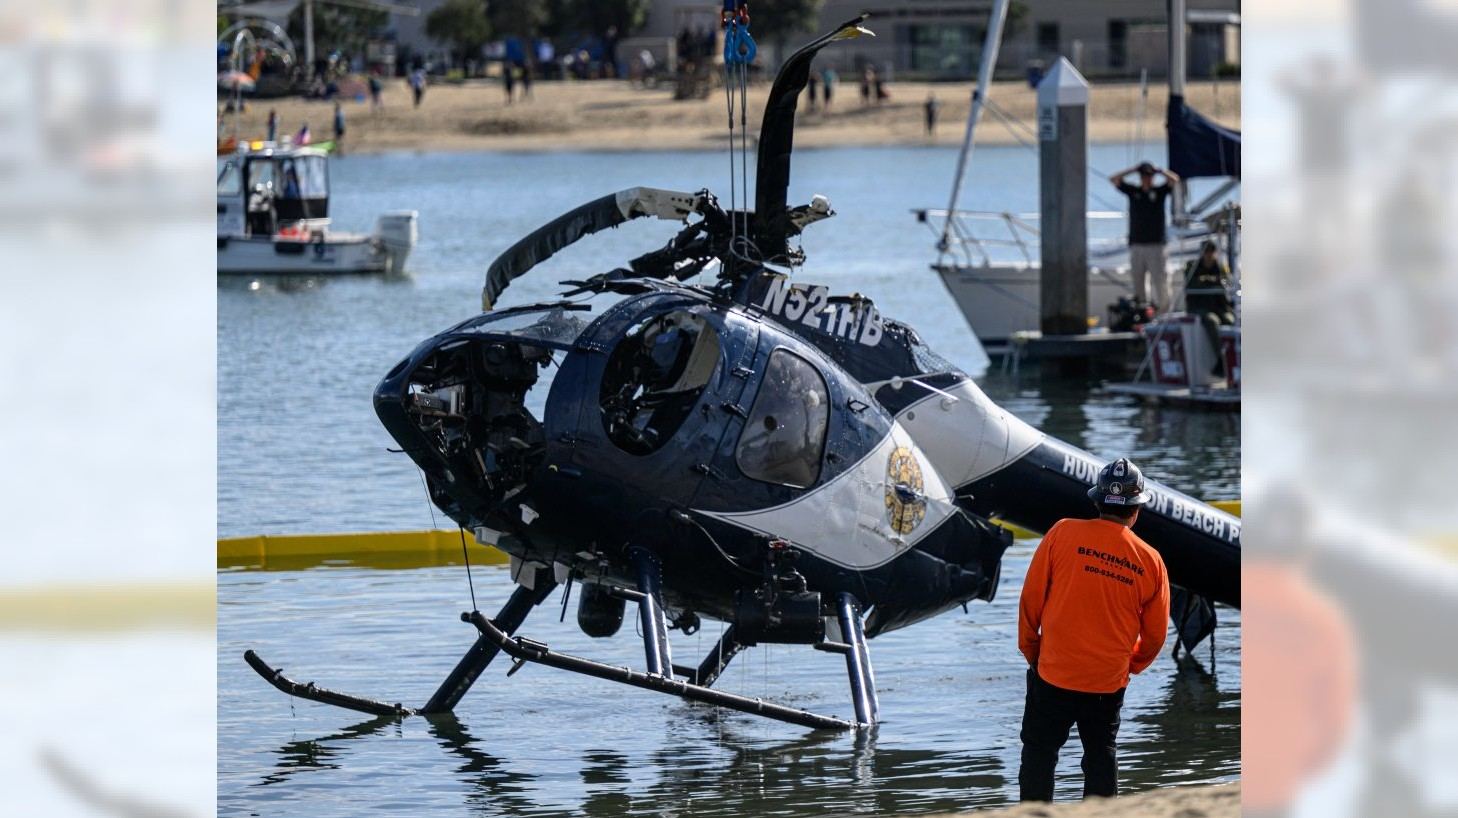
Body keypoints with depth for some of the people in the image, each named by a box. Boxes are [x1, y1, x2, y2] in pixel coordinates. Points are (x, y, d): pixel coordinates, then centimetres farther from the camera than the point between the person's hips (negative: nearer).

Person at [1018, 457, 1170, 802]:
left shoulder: (1063, 533, -11)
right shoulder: (1150, 561, -4)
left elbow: (1030, 599, -6)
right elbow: (1155, 635, 4)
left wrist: (1030, 649, 8)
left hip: (1054, 674, -2)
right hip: (1110, 682, 2)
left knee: (1039, 753, 10)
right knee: (1101, 757, 16)